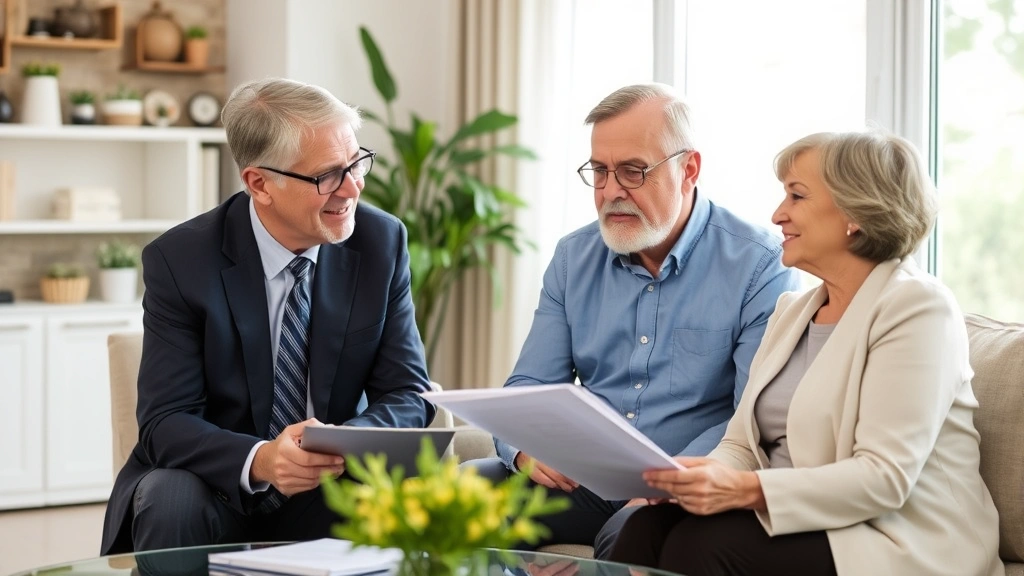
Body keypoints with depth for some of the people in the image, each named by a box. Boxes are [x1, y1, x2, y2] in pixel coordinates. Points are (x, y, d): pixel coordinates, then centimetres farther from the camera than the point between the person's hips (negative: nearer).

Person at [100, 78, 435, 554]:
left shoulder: (382, 242, -5)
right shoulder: (179, 261, -13)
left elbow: (408, 395, -5)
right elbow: (165, 423, -16)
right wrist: (258, 461, -37)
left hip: (327, 495, 2)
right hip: (216, 491, -1)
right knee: (172, 501, -33)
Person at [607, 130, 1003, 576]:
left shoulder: (916, 307, -8)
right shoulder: (793, 311, 17)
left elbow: (885, 478, -19)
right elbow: (742, 444, 12)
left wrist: (749, 490, -29)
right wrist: (702, 475, -12)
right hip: (799, 525, 7)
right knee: (648, 526, -22)